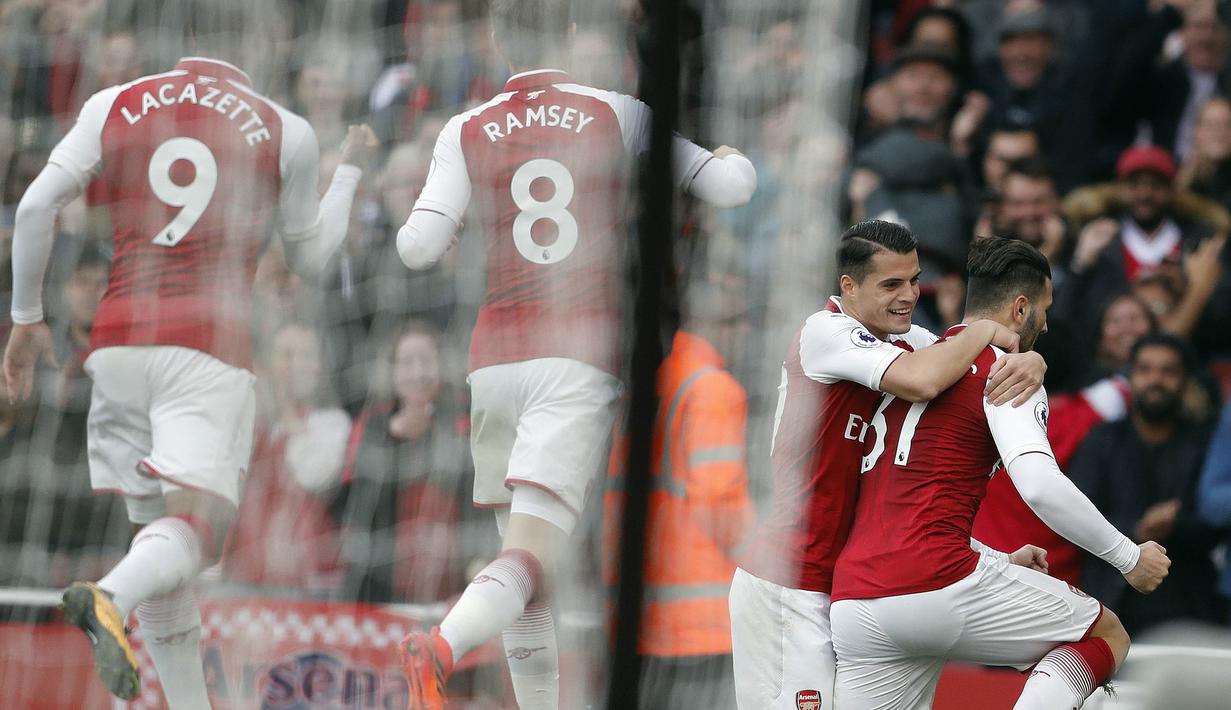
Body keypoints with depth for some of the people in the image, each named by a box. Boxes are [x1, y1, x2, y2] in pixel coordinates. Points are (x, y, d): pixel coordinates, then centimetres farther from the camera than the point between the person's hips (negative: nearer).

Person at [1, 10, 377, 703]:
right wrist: (350, 169, 33)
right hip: (211, 344, -3)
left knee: (159, 532, 12)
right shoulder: (286, 133, 4)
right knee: (192, 529, -8)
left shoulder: (115, 107, 8)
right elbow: (311, 252, 17)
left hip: (119, 338, 3)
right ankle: (109, 597, -39)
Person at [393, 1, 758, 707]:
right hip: (582, 355, -3)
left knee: (524, 568, 13)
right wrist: (730, 159, 24)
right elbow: (730, 187, 2)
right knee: (531, 561, -13)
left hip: (495, 357, 3)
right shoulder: (618, 113, 2)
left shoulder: (467, 132, 4)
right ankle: (441, 648, -38)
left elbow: (419, 247, -2)